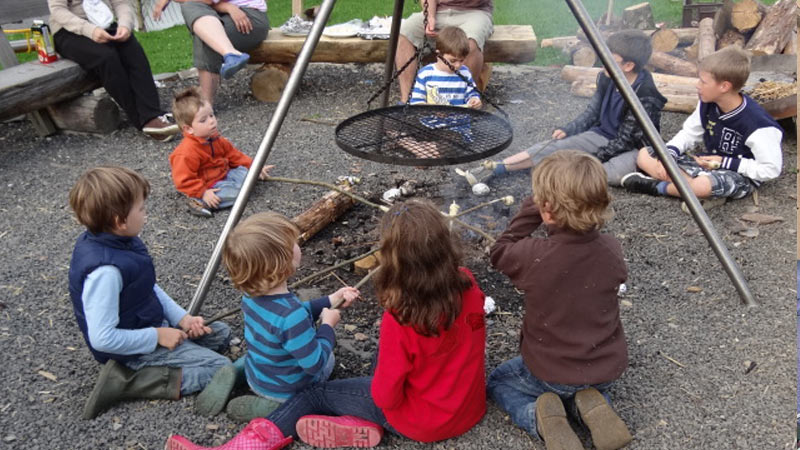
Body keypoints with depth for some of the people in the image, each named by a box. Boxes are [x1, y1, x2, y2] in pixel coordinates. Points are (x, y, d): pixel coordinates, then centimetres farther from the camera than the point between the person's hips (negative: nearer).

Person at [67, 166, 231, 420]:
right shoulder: (105, 271, -33)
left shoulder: (120, 241, -5)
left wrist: (182, 317, 0)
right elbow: (102, 338, -30)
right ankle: (127, 381, -10)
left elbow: (149, 288, 9)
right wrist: (158, 336, -20)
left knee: (221, 334, 17)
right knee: (220, 369, -13)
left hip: (152, 323, 10)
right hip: (135, 349, -9)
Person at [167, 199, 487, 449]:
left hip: (423, 421, -6)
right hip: (471, 407, 6)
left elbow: (385, 397, -20)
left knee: (318, 394, 9)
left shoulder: (400, 320, -30)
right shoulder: (469, 286, -13)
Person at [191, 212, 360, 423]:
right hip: (286, 388, -6)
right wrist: (327, 325, -14)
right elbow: (316, 364, -27)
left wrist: (329, 301, 2)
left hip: (256, 374, 6)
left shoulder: (253, 294, -15)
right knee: (329, 359, 24)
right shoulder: (291, 317, -40)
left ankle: (234, 371, 11)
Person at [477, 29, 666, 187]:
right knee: (555, 146, -14)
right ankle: (497, 168, -23)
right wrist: (568, 129, -8)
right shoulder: (607, 79, -6)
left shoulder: (645, 97, -26)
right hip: (603, 135, 5)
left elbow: (625, 140, -21)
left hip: (635, 147, -5)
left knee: (614, 172, -40)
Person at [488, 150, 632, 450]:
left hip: (549, 373, -4)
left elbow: (499, 253, -5)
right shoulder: (612, 250, -16)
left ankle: (540, 419, -3)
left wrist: (529, 209, -8)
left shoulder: (533, 255, -29)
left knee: (498, 382, 25)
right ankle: (592, 404, 7)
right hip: (606, 370, 4)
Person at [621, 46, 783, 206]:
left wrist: (725, 162, -19)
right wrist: (669, 153, -13)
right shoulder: (707, 104, -7)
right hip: (710, 163, 7)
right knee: (644, 155, -6)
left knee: (703, 185, -43)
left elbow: (771, 169, -19)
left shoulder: (757, 124, -24)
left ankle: (658, 186, -13)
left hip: (742, 176, -7)